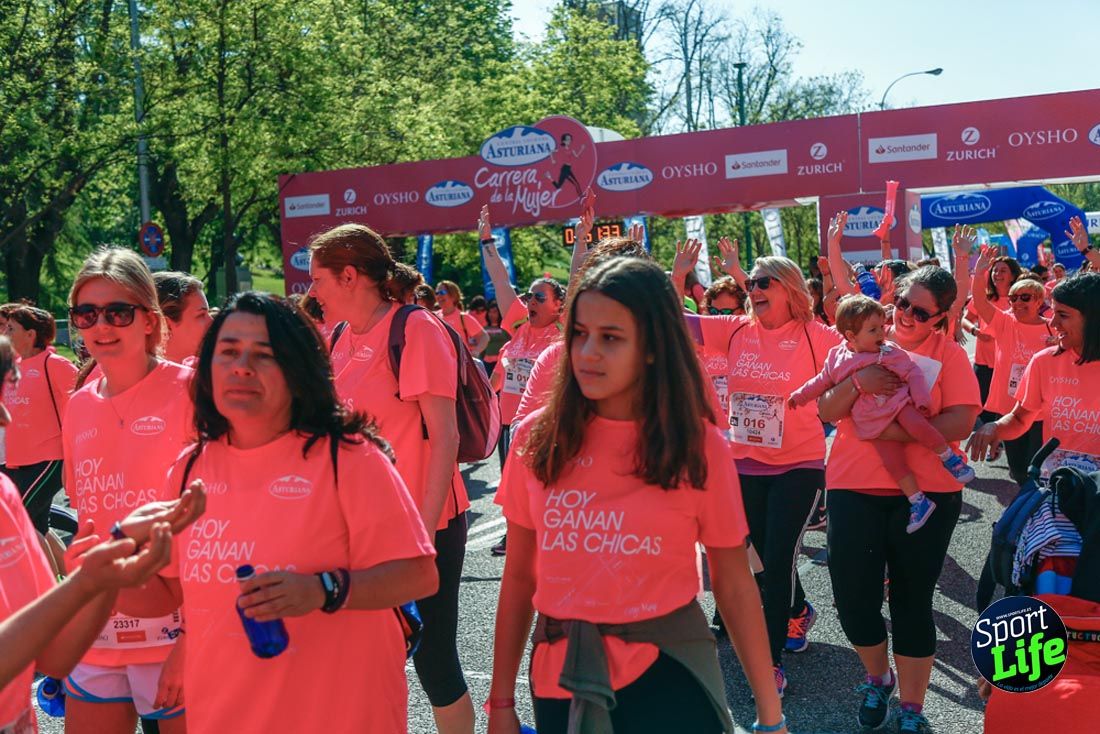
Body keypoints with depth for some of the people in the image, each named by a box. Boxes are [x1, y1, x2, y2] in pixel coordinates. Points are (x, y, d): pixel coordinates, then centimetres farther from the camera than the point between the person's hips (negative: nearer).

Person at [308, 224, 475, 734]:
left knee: (432, 657, 4)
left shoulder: (416, 329, -12)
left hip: (423, 523, -6)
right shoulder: (342, 339, 8)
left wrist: (425, 529, -18)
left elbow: (444, 437, -15)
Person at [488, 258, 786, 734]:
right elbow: (519, 575, 2)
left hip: (668, 678, -2)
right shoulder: (536, 439, -3)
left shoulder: (700, 446, -8)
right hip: (560, 678, 3)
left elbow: (734, 587, -3)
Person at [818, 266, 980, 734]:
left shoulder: (948, 354, -2)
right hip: (854, 489, 2)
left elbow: (961, 423, -13)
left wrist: (897, 431, -19)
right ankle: (878, 678, 34)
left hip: (927, 492, -2)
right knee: (853, 595, 3)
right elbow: (826, 411, 0)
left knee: (912, 601, 7)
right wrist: (858, 381, -18)